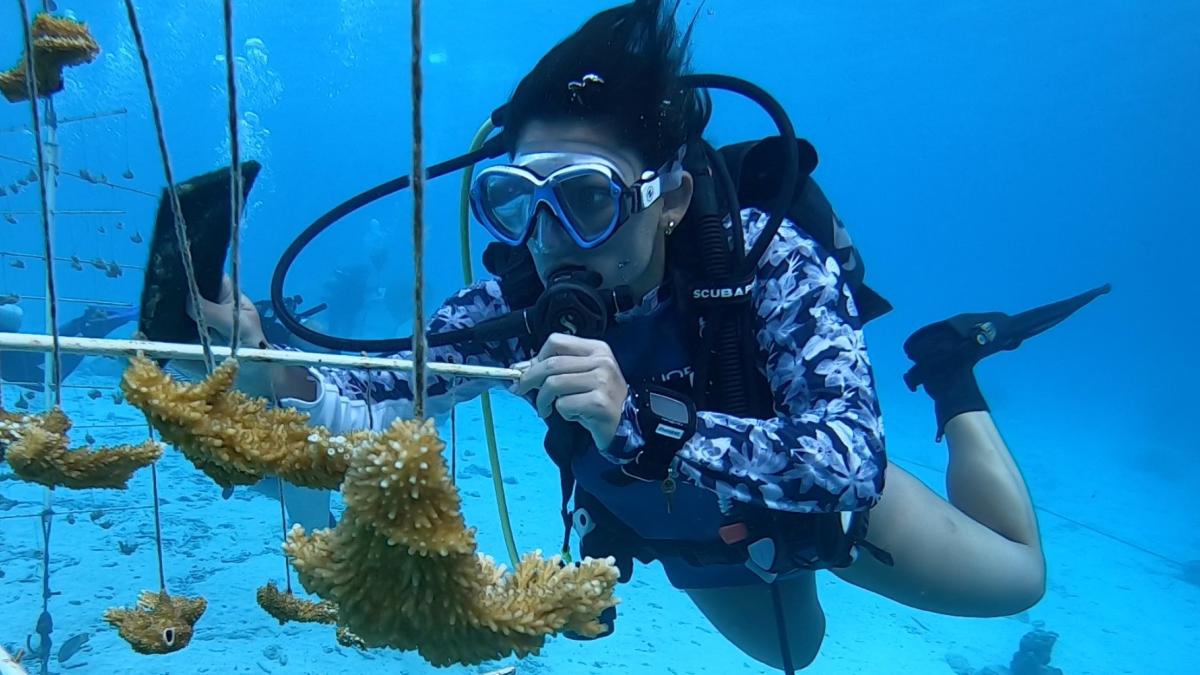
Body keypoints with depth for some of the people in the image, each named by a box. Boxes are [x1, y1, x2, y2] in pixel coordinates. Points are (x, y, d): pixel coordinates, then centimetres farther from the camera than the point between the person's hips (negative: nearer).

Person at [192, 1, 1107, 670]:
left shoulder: (768, 259, -40)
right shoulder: (519, 306, -32)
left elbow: (849, 459, -47)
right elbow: (384, 399, -32)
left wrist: (637, 424, -60)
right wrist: (275, 373, -53)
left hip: (818, 500, -2)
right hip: (678, 531, 3)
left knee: (1019, 577, 21)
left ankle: (951, 372, 32)